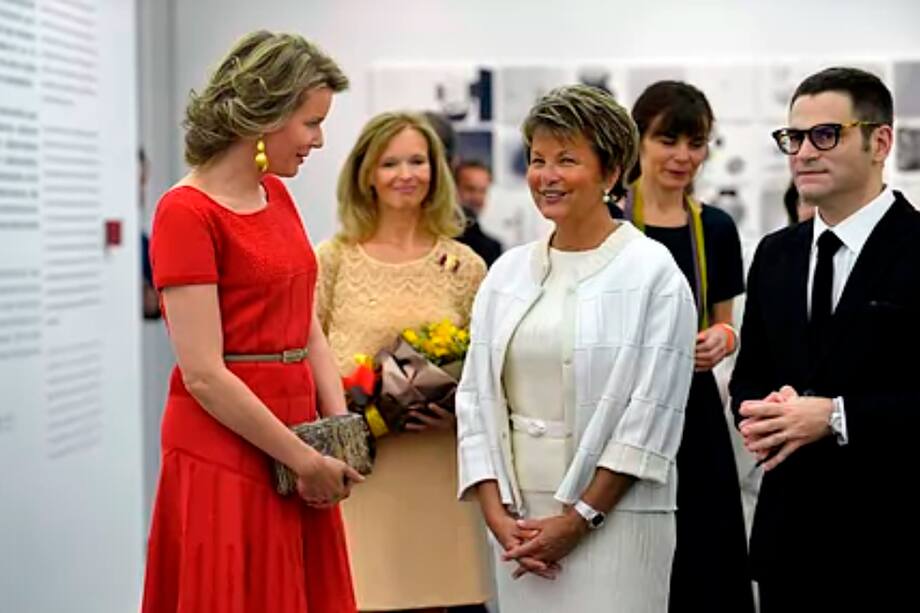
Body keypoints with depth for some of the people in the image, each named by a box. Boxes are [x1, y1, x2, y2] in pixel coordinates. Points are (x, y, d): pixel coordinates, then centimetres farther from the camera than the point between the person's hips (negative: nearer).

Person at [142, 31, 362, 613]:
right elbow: (203, 375, -18)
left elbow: (310, 330, 11)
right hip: (224, 448, -7)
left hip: (295, 442, 8)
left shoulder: (278, 196, 10)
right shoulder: (187, 212, -13)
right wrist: (305, 460, -14)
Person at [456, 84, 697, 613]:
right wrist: (497, 512, -3)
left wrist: (578, 520, -11)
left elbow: (652, 416, -9)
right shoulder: (508, 272, 8)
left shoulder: (653, 274, -5)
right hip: (519, 518, 4)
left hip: (614, 517, -4)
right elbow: (478, 397, 7)